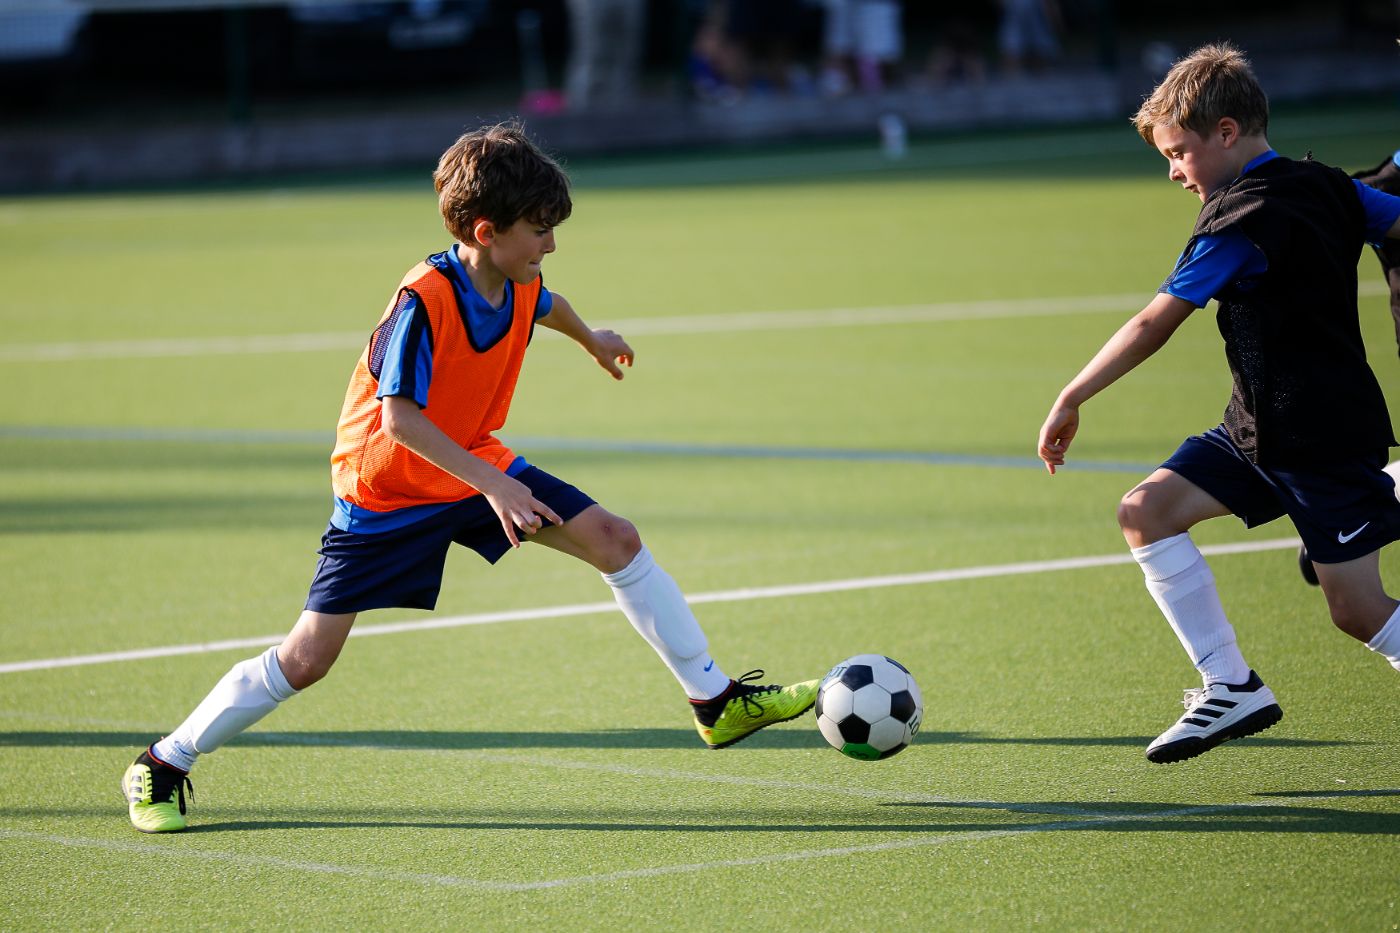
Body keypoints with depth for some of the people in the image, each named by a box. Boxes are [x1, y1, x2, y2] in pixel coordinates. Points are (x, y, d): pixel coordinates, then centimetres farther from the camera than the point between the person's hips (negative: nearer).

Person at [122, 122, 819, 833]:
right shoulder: (424, 300, -29)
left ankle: (717, 702, 8)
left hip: (477, 467, 7)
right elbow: (399, 417, -33)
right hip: (387, 490, -7)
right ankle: (162, 766, 5)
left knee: (617, 542, -3)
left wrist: (592, 339, 43)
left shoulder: (519, 286, -5)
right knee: (306, 660, -9)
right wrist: (493, 485, -37)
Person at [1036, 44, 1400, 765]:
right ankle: (1231, 686, 2)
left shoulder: (1241, 218, -19)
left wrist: (1072, 399, -12)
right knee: (1147, 509, -1)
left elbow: (1153, 325, -18)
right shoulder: (1327, 186, 5)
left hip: (1326, 437, -9)